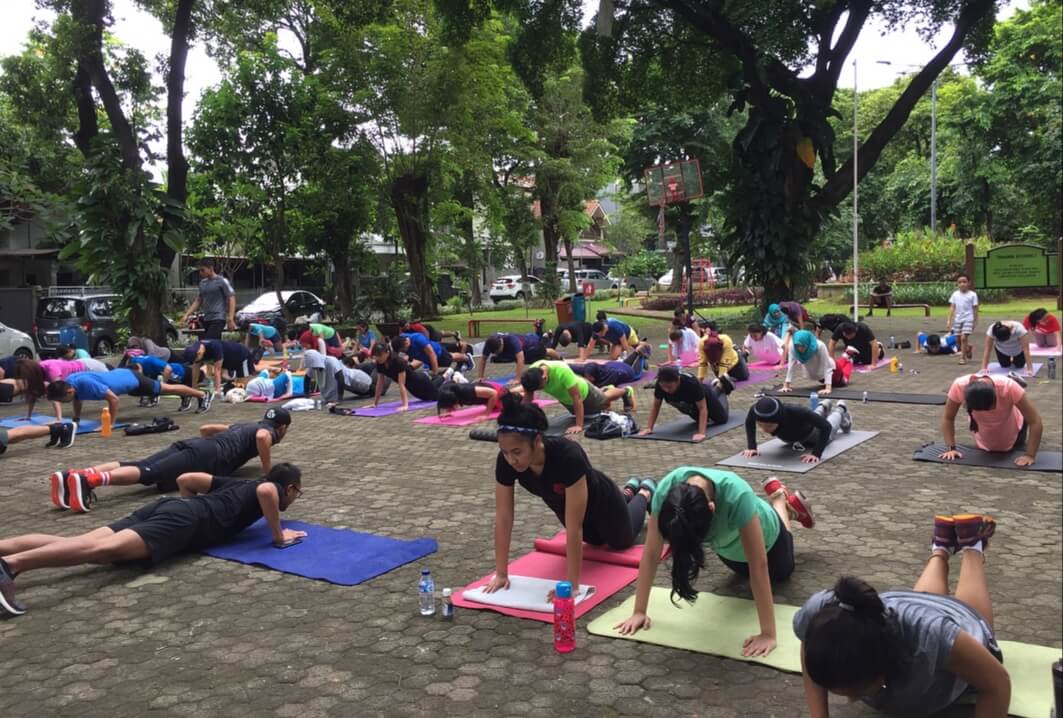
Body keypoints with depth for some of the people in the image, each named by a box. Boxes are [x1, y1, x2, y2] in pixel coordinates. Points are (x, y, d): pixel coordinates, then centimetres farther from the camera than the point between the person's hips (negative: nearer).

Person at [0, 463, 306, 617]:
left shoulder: (239, 484, 35)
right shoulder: (272, 489, 13)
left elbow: (186, 479, 33)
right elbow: (267, 490, -15)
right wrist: (278, 536, -4)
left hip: (169, 505, 8)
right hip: (182, 520, -8)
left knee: (79, 542, -7)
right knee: (109, 548, -28)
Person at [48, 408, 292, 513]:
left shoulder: (243, 426, 39)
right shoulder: (270, 432, 15)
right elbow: (262, 438, -13)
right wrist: (268, 471, -2)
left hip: (191, 444, 7)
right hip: (206, 457, -7)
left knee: (138, 467, -11)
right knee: (150, 474, -25)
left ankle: (72, 476, -29)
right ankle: (88, 479, -47)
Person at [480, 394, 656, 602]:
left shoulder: (568, 456, -48)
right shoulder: (506, 460, -34)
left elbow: (574, 527, -46)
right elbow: (503, 518, -25)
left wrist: (572, 584, -44)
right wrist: (501, 573, -24)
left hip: (601, 502, -4)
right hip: (564, 505, 5)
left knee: (622, 542, 28)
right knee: (597, 540, 35)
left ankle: (645, 492, 53)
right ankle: (629, 490, 58)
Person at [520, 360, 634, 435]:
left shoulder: (562, 371, -49)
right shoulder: (531, 372, -33)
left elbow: (577, 398, -43)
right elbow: (528, 397, -21)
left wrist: (579, 425, -43)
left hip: (583, 392, -6)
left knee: (604, 399, 24)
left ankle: (626, 392, 56)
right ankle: (606, 389, 64)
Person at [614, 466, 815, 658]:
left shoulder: (736, 497, -50)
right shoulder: (666, 491, -41)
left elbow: (758, 566, -44)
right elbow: (650, 554, -31)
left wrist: (768, 634, -43)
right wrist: (639, 612, -30)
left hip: (762, 533, -3)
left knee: (781, 572, 31)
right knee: (745, 571, 36)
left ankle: (782, 502, 49)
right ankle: (775, 498, 51)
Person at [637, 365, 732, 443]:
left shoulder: (691, 383, -47)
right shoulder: (660, 385, -36)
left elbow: (702, 409, -45)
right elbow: (656, 406, -23)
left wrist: (701, 433, -55)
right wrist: (649, 428, -30)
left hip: (704, 398, -4)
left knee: (722, 419, 22)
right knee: (699, 419, 34)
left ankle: (720, 386, 41)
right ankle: (715, 387, 50)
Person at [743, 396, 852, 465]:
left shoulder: (796, 412, -51)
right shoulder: (755, 411, -42)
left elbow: (826, 427, -41)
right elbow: (749, 423, -17)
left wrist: (816, 454, -50)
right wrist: (751, 447, -27)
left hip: (811, 431, -3)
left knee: (828, 433, 34)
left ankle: (840, 410, 64)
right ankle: (823, 407, 68)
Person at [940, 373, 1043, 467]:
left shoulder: (1008, 387, -42)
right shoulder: (959, 387, -37)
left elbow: (1036, 422, -35)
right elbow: (947, 418, -20)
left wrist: (1030, 455, -35)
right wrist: (951, 448, -25)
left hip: (1012, 428, -1)